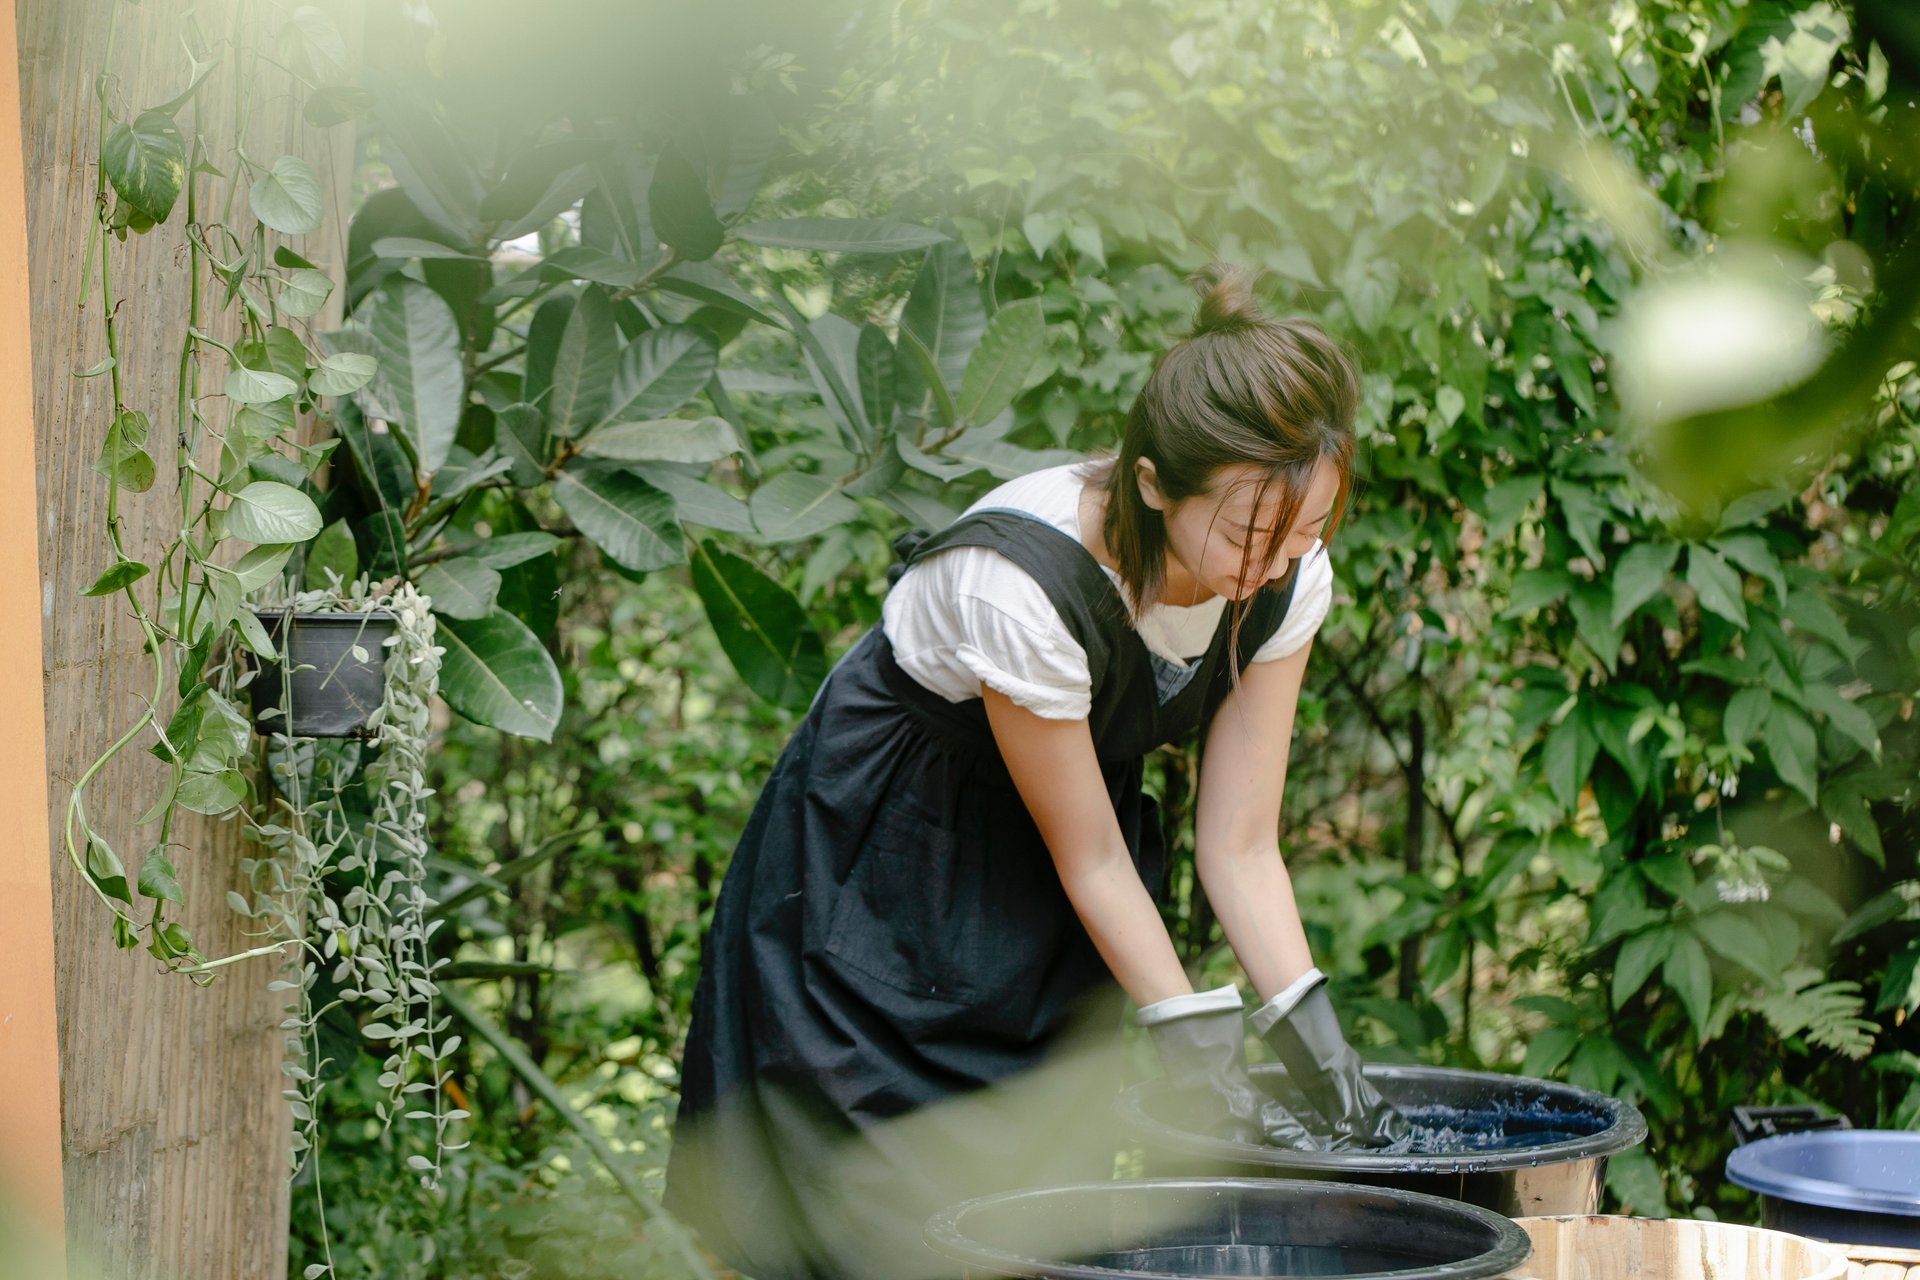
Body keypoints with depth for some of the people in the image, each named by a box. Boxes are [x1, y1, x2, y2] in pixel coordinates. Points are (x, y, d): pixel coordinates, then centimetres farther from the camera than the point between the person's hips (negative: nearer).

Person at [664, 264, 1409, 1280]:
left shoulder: (1289, 580, -18)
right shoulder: (1020, 584, -35)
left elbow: (1239, 845, -11)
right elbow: (1089, 859, -23)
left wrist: (1318, 1047, -20)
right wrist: (1204, 1066, -21)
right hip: (881, 873, -5)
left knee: (1050, 1180, 4)